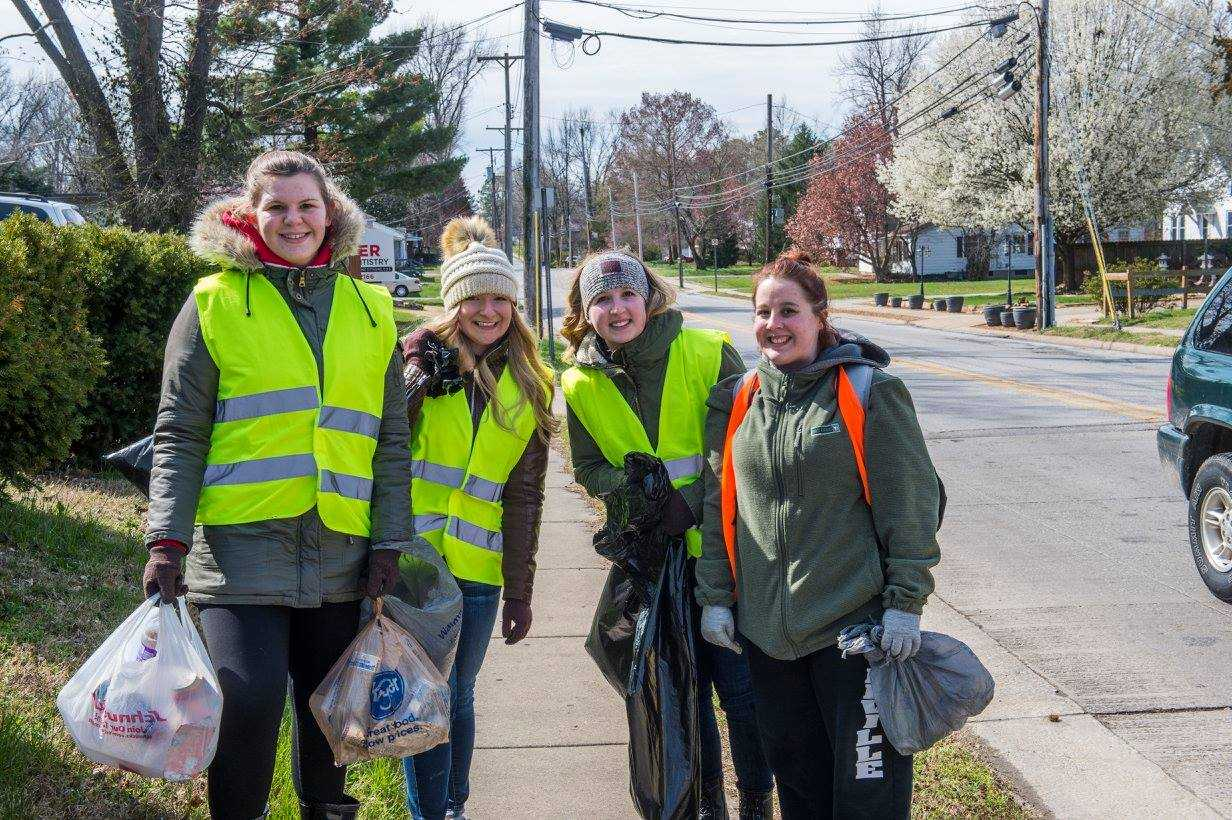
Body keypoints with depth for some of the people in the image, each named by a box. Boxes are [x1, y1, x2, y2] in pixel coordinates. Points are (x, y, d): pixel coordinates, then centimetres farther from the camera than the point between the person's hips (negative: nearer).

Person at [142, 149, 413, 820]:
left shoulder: (372, 311, 11)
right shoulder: (217, 301, 2)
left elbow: (390, 439, 11)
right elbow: (179, 434, 0)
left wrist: (389, 544, 4)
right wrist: (168, 541, -9)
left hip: (339, 552, 3)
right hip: (242, 544, -3)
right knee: (250, 701, -13)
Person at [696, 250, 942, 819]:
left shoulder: (869, 391, -7)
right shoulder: (737, 400, 8)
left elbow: (911, 502, -7)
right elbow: (718, 506, 13)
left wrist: (905, 603, -10)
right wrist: (715, 596, 9)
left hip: (856, 625, -5)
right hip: (766, 631, 5)